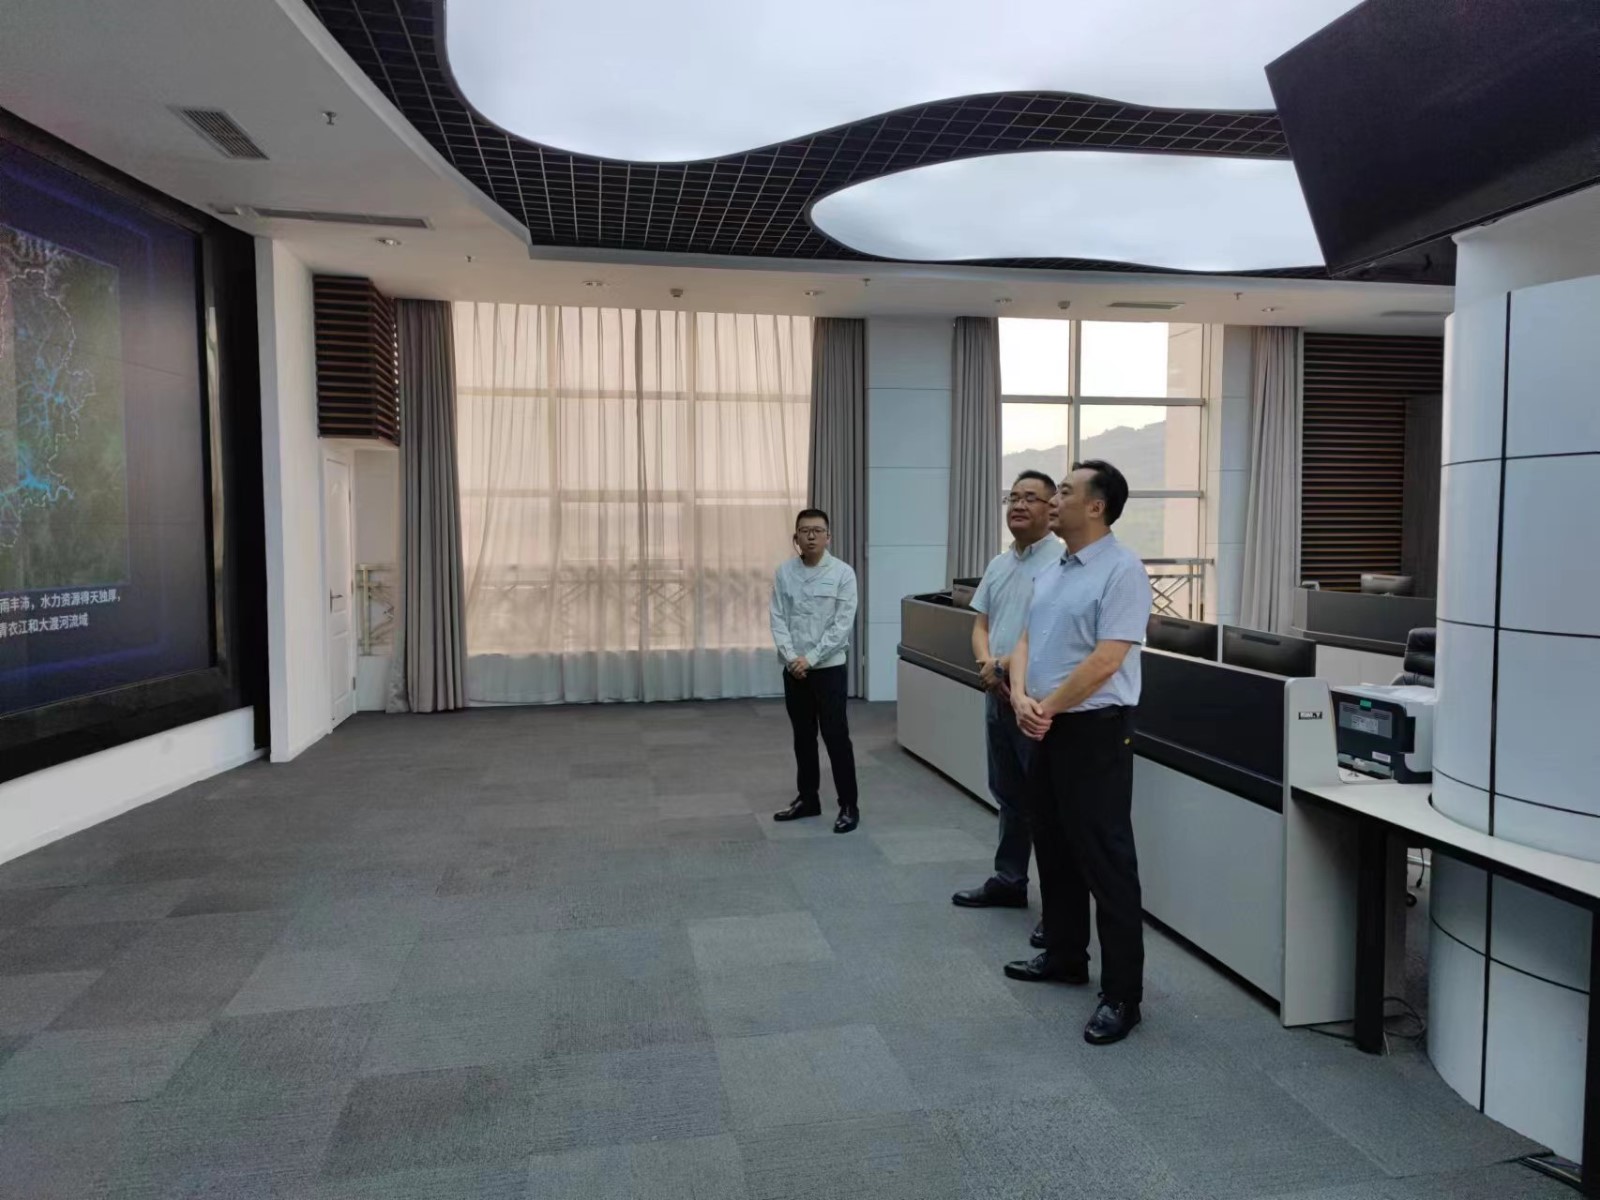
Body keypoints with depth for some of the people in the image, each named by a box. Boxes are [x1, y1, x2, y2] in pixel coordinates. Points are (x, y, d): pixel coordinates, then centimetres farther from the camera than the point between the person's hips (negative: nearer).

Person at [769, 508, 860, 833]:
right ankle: (807, 799, 28)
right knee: (803, 737, 14)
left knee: (836, 737, -1)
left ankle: (849, 806, 10)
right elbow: (778, 620, 0)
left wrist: (810, 659, -15)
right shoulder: (784, 573, 2)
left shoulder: (843, 573, -7)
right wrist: (791, 658, -13)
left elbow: (842, 625, -11)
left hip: (829, 668, -4)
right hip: (793, 670, 4)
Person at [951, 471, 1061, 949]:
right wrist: (987, 664, -4)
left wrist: (1010, 665, -16)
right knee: (1009, 796, 18)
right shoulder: (999, 564, 14)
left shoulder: (1061, 561, -13)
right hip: (999, 694, 8)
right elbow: (981, 624, 15)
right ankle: (1009, 881, 31)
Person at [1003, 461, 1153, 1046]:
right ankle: (1064, 955, 34)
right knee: (1053, 848, 18)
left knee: (1105, 859, -3)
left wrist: (1048, 708, -12)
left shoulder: (1122, 570, -15)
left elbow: (1105, 661, -21)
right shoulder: (1051, 572, 13)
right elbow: (1026, 641, 10)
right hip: (1046, 729, 9)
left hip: (1094, 730, -9)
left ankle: (1122, 992, 6)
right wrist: (1021, 697, -9)